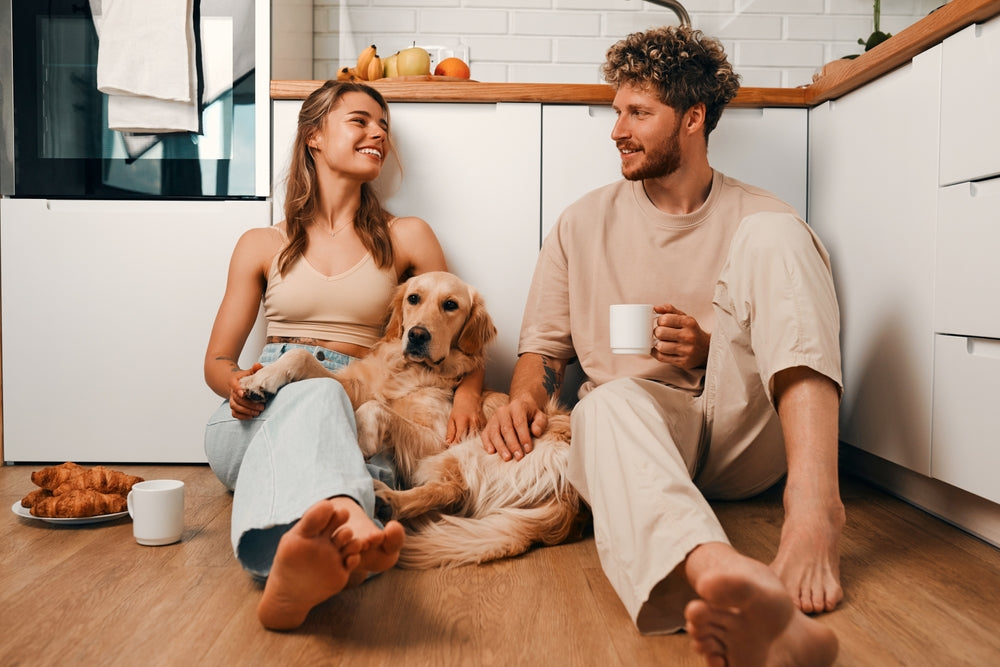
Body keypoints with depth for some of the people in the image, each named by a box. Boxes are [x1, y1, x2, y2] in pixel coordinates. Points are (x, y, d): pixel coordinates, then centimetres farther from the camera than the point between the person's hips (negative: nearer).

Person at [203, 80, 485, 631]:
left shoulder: (406, 238, 18)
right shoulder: (263, 245, 18)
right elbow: (217, 361, 17)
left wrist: (468, 391, -6)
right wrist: (237, 385, -9)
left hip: (355, 414, 0)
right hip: (255, 421, 0)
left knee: (317, 398, -39)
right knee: (312, 392, -38)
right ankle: (349, 521, -70)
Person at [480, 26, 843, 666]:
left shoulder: (758, 219, 9)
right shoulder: (585, 222, 13)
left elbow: (801, 347, 11)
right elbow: (543, 346, 15)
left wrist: (713, 350, -9)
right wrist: (525, 398, -9)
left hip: (742, 429, 0)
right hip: (640, 424, 0)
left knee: (772, 235, -19)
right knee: (610, 400, -37)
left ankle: (814, 503, -38)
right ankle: (719, 574, -69)